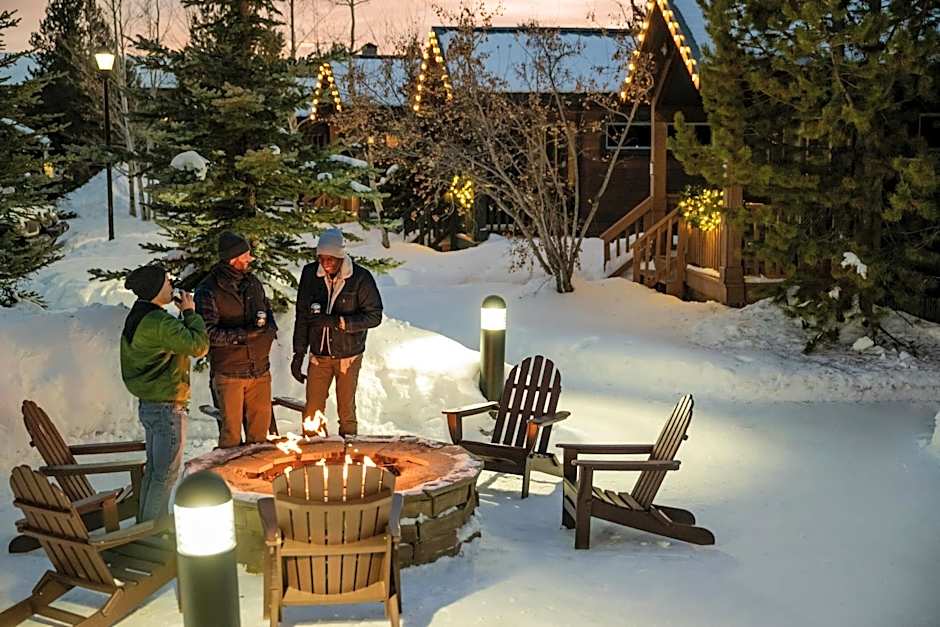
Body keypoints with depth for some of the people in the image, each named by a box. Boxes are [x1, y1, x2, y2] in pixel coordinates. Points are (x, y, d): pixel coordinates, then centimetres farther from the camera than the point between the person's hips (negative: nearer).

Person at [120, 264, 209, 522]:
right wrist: (190, 313, -10)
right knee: (166, 474, -1)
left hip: (148, 404, 10)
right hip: (167, 407, -10)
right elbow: (198, 346, -20)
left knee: (153, 470, 19)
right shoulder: (160, 323, -22)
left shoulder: (136, 318, 10)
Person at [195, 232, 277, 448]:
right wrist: (244, 334, -26)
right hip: (229, 372, -6)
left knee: (260, 424, 16)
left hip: (260, 371, 6)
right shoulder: (208, 291, -13)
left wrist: (269, 327, -1)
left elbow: (267, 309, 21)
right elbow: (208, 333, -19)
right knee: (231, 428, 4)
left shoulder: (252, 282, 6)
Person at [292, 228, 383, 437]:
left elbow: (374, 316, -12)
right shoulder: (310, 274, -4)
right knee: (312, 412, 4)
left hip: (348, 356, -2)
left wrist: (338, 321, -22)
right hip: (319, 355, 2)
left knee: (346, 411, 9)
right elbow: (302, 315, 3)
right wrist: (298, 353, 2)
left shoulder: (360, 278, -13)